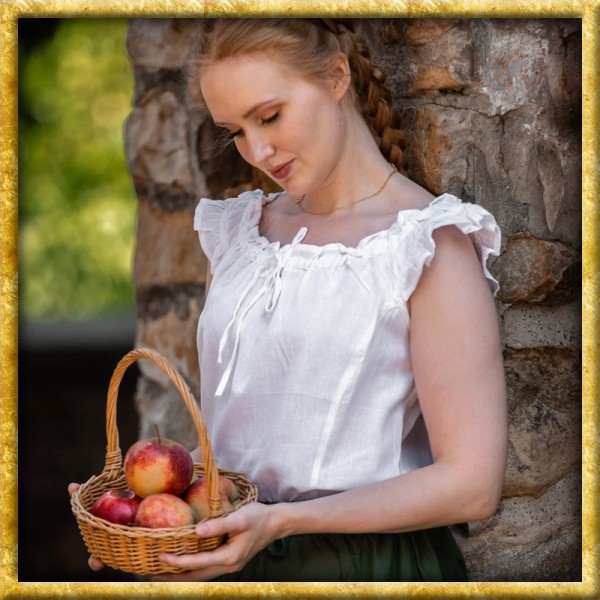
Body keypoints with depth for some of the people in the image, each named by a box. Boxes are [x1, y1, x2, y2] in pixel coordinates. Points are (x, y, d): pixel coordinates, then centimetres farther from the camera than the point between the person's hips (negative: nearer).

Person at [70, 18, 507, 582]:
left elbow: (471, 484, -17)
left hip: (371, 562, -5)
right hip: (238, 555, 6)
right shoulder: (237, 232, 7)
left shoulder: (429, 244, -12)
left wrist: (280, 520, -24)